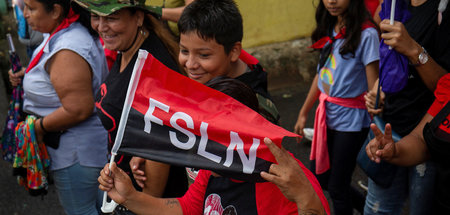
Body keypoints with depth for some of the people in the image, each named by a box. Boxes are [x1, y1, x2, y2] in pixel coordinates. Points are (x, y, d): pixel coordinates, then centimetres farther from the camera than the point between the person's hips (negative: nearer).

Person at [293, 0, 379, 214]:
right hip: (327, 114, 8)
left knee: (337, 187, 3)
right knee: (320, 177, 18)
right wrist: (303, 113, 17)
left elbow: (374, 88, -18)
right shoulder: (330, 28, 5)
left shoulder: (366, 33, -17)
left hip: (351, 119, -8)